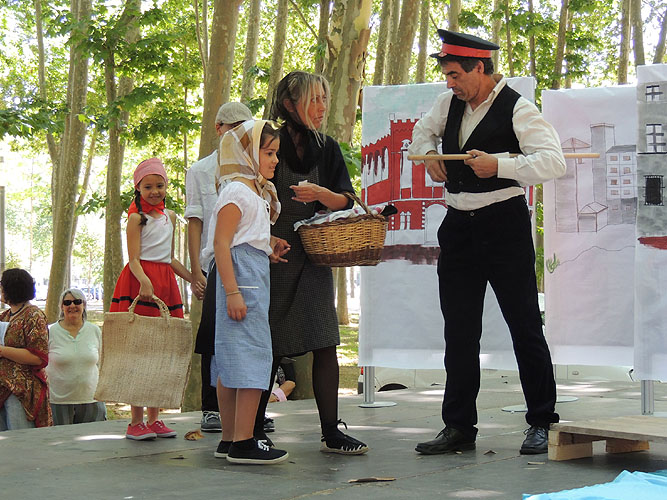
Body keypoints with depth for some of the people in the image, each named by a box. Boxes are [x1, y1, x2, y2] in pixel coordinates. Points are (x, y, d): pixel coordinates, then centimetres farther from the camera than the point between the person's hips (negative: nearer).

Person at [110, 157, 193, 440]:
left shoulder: (170, 216, 18)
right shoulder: (136, 217, -2)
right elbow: (134, 258, -11)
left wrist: (193, 279, 21)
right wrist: (144, 281, -28)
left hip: (165, 283, 7)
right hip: (139, 282, -7)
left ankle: (154, 419, 10)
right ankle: (136, 422, -6)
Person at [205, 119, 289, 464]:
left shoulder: (259, 192, 20)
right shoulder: (237, 191, -10)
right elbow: (221, 243, -17)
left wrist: (269, 250, 9)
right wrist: (233, 291, -23)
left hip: (256, 273, 10)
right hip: (242, 277, -10)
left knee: (233, 359, 11)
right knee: (251, 355, -12)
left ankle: (229, 439, 15)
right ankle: (243, 443, -12)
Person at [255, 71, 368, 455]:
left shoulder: (327, 148, 9)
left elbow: (345, 200, 5)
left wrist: (319, 193, -14)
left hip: (313, 257, 4)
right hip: (271, 254, -4)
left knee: (325, 343, -3)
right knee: (270, 346, 0)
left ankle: (331, 433, 2)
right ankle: (254, 429, 13)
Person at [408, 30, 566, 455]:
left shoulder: (517, 109, -11)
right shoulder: (449, 102, 10)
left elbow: (554, 162, -20)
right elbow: (423, 131, 30)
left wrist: (499, 165, -27)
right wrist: (428, 153, 9)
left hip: (504, 224, -6)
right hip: (458, 225, 7)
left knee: (524, 325, -1)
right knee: (459, 331, 8)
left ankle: (541, 424, 10)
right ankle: (459, 428, 15)